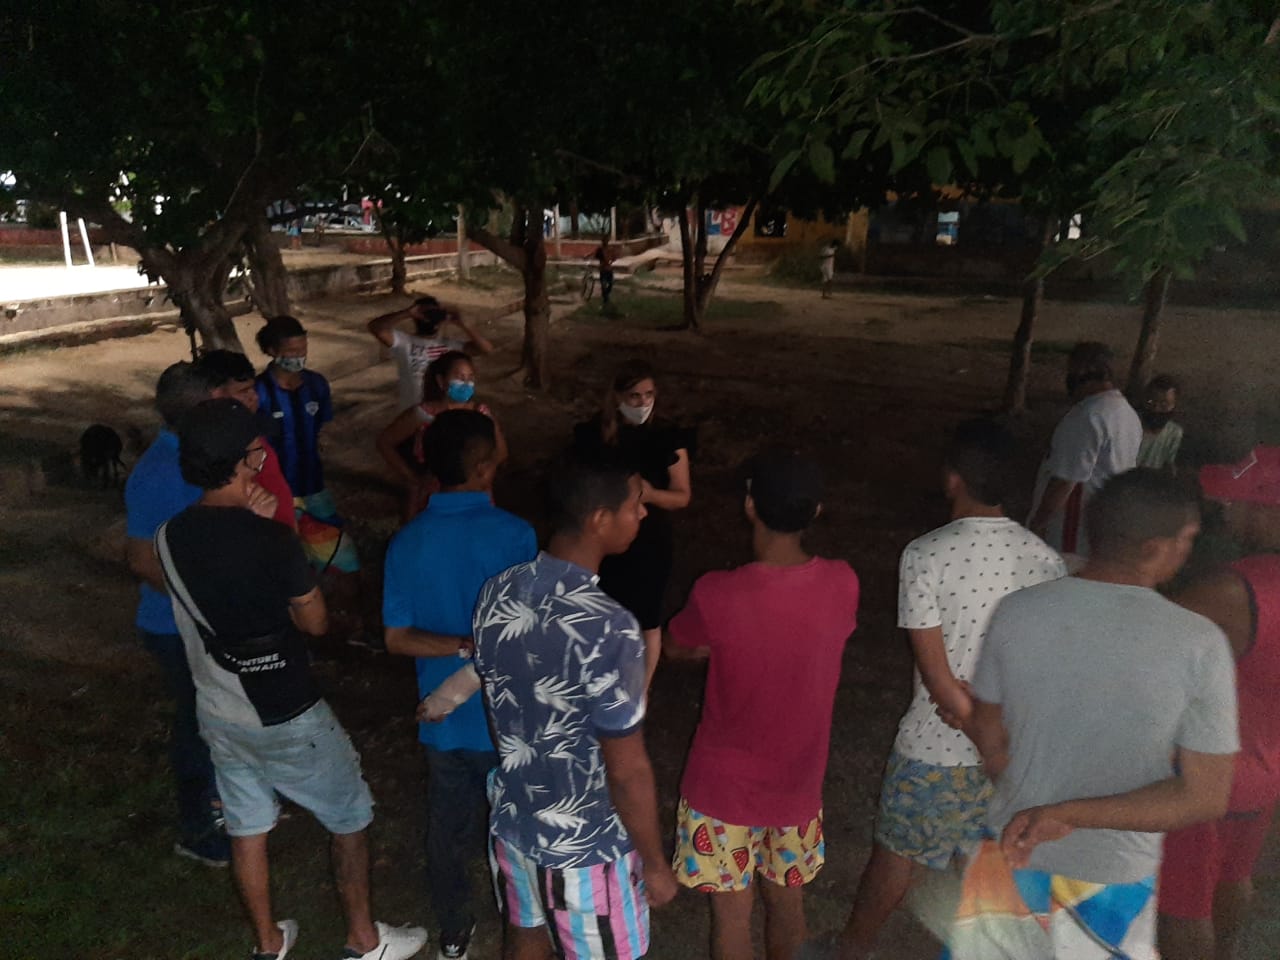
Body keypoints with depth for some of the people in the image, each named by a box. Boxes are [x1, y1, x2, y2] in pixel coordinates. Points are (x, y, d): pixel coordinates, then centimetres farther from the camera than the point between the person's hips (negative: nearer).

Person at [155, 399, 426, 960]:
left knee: (247, 827, 22)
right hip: (285, 717, -6)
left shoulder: (170, 537, -7)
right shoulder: (272, 542, -27)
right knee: (349, 816, 15)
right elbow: (316, 622, -13)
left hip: (217, 712, 7)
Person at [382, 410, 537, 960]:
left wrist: (467, 647, -10)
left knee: (448, 825, 21)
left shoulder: (407, 542, -8)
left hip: (443, 715, 4)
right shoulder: (514, 535, -20)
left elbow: (397, 639, -7)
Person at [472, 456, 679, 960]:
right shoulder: (609, 630, -33)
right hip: (585, 843, -6)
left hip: (512, 819, 6)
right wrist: (655, 863, -7)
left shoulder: (497, 593, -11)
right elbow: (627, 772, -23)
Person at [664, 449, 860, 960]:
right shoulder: (842, 583, -16)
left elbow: (674, 647, -6)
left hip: (725, 784, -3)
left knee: (731, 913, 16)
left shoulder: (717, 594, -27)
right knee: (787, 899, 26)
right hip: (798, 780, 4)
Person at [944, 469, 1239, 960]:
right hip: (1114, 879, -1)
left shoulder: (1017, 613, -16)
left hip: (1013, 855, 2)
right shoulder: (1199, 644, -21)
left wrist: (1034, 802, 11)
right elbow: (1204, 798, -19)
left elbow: (990, 739, -4)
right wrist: (1070, 814, -20)